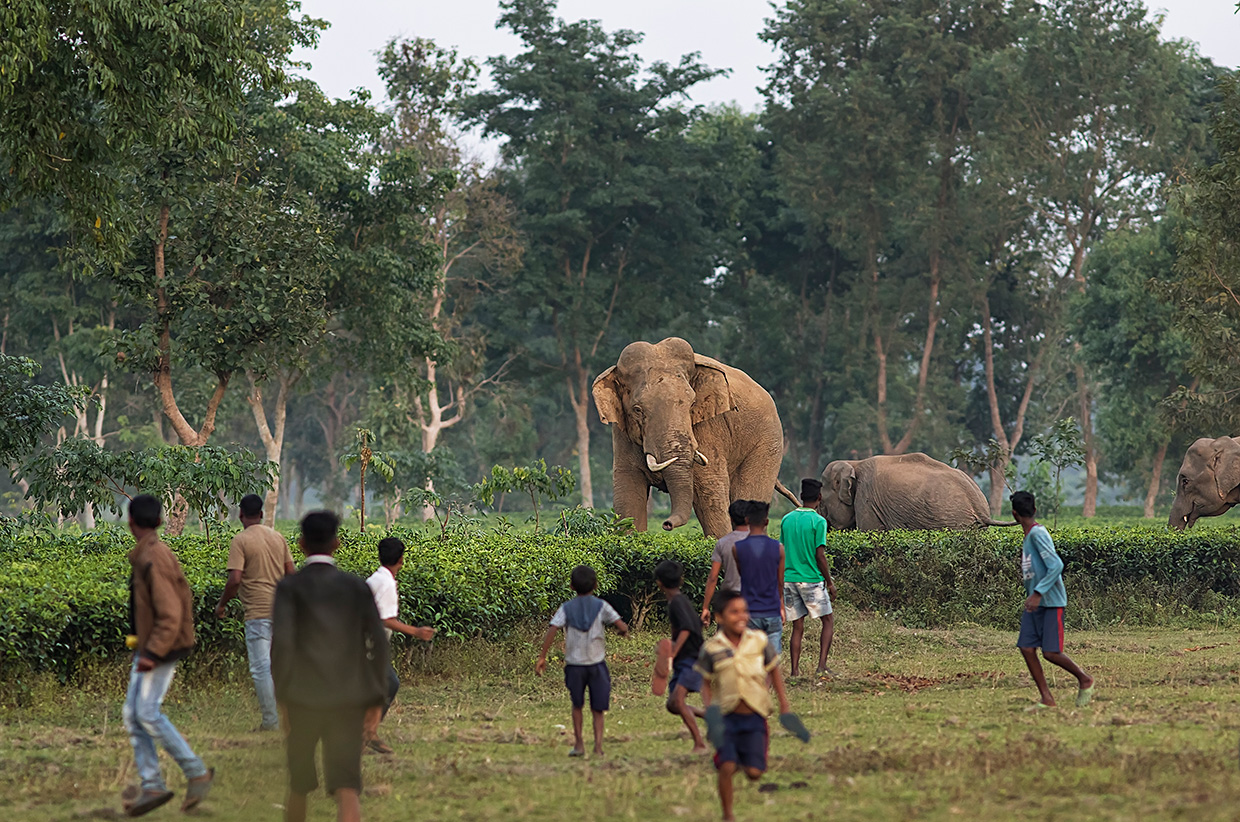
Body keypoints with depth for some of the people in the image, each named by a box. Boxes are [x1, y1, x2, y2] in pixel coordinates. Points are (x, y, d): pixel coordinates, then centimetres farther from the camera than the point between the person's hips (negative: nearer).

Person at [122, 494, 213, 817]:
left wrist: (153, 653, -24)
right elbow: (183, 594, 18)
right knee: (133, 715, 5)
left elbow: (170, 614, -23)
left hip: (161, 649, -10)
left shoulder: (152, 561, -19)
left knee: (148, 713, -13)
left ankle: (197, 772, -5)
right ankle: (151, 786, 3)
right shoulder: (159, 553, 11)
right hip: (148, 647, 10)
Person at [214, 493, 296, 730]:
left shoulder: (241, 541, -9)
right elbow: (291, 573, 11)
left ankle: (270, 720, -1)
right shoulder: (278, 537, 10)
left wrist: (222, 604, -1)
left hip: (258, 612, -6)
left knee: (261, 668, -1)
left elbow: (235, 579, -16)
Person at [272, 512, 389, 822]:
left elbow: (281, 642, -11)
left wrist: (282, 696, -6)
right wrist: (375, 700, 9)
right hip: (348, 700, 1)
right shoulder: (356, 587, 5)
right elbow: (378, 643, 3)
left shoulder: (289, 587, -1)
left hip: (303, 697, -1)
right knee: (347, 788, -7)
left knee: (299, 785, 17)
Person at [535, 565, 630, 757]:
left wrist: (542, 657, -7)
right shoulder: (601, 606, 0)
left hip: (574, 663, 1)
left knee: (577, 706, 20)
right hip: (597, 663, -1)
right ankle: (598, 744, -5)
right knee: (597, 708, 7)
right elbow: (622, 626, -6)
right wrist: (624, 631, 18)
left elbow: (552, 631, -9)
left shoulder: (566, 609, 2)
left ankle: (579, 743, 17)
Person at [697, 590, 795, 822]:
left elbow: (774, 673, 8)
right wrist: (709, 711, -11)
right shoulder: (711, 649, -7)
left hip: (754, 716, 1)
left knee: (754, 773, -7)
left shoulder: (759, 641, -5)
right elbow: (706, 684, 5)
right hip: (726, 716, -1)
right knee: (726, 767, -16)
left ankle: (746, 762, 30)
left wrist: (785, 708, 6)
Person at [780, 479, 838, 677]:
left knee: (798, 625, 10)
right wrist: (830, 582, -2)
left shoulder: (787, 520, 7)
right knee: (828, 620, 7)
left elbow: (782, 552, 11)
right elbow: (820, 555, -12)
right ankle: (822, 665, -3)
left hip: (789, 578, 5)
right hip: (811, 579, -5)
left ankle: (795, 669, 5)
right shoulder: (818, 521, -10)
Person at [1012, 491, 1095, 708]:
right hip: (1034, 603, 9)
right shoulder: (1028, 537, 15)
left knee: (1050, 652, -10)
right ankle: (1047, 699, -1)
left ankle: (1085, 680, 13)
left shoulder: (1038, 534, -14)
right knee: (1027, 648, -3)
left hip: (1051, 603, -9)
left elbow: (1056, 566, -22)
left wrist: (1037, 593, -26)